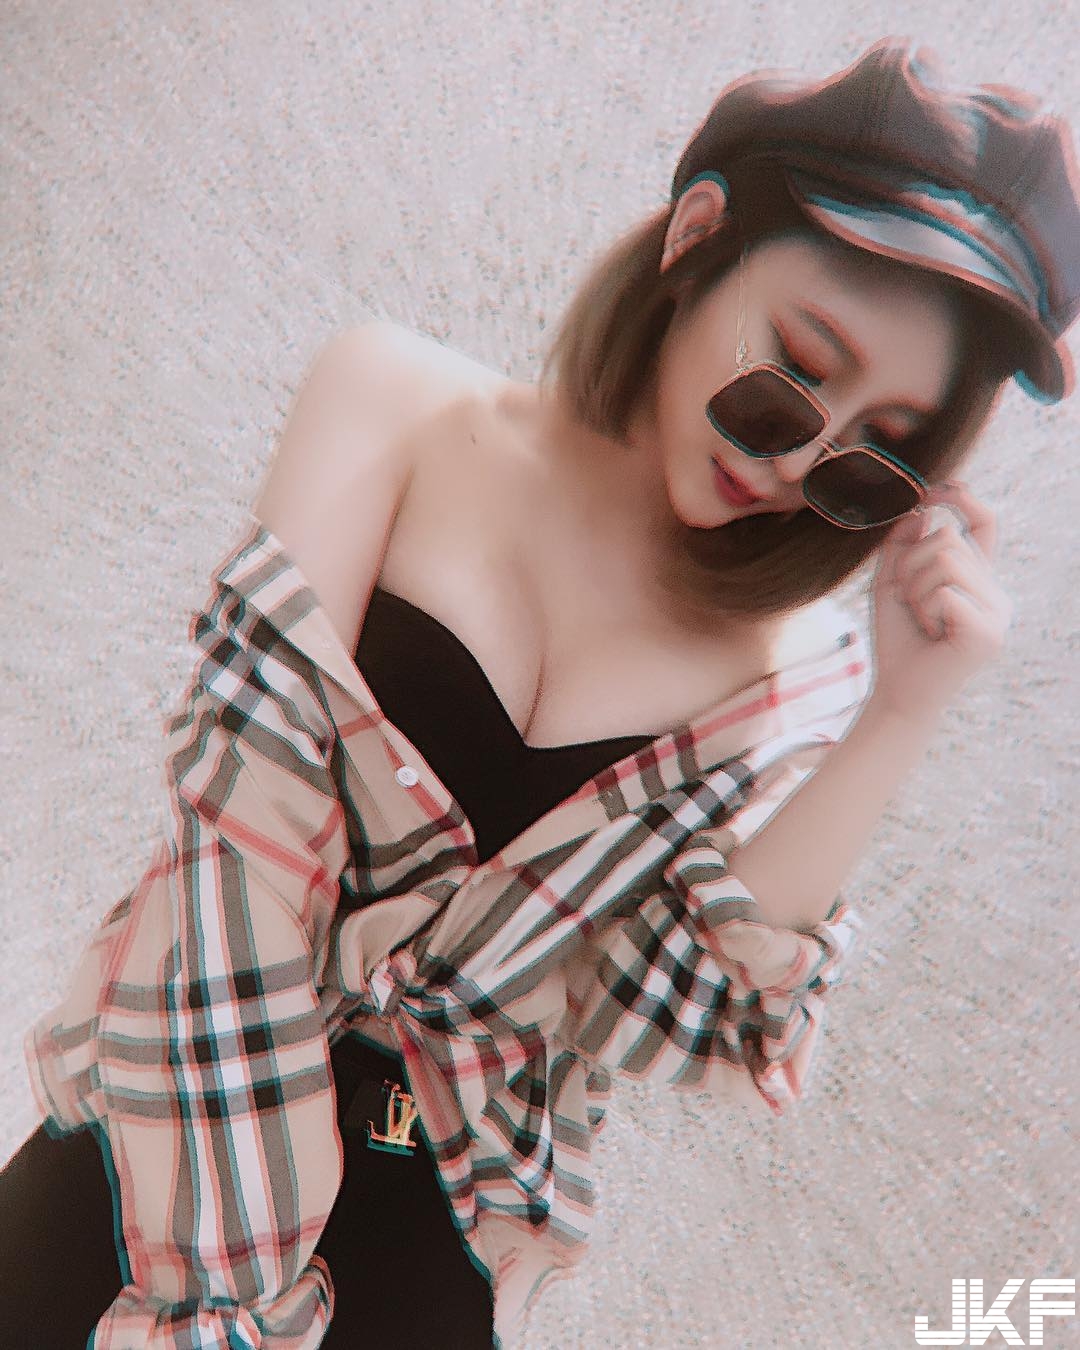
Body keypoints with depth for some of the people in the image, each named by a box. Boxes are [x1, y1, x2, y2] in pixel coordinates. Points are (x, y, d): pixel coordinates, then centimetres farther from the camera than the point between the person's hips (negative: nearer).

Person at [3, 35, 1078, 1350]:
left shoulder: (792, 673, -3)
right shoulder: (401, 406, -9)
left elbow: (685, 1009, -12)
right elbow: (252, 783, -16)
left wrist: (900, 714, -18)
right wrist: (235, 1245, -17)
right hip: (178, 1128, 0)